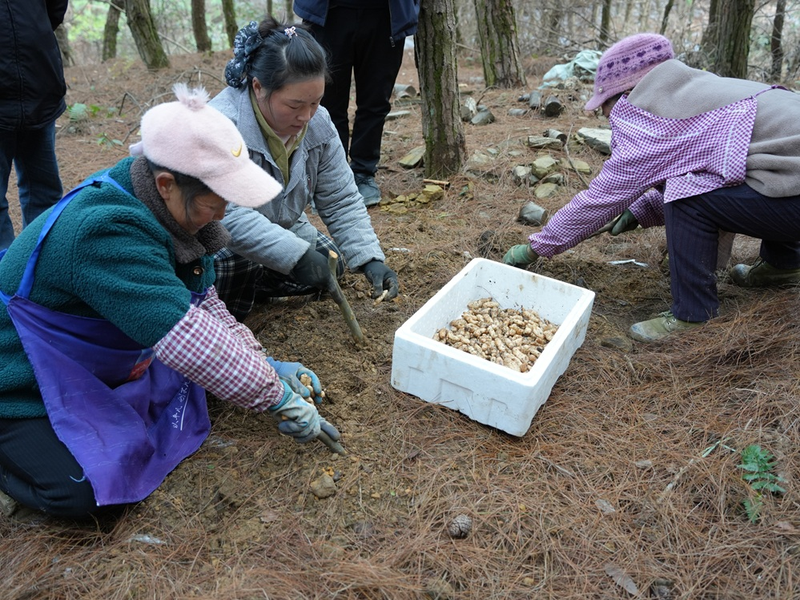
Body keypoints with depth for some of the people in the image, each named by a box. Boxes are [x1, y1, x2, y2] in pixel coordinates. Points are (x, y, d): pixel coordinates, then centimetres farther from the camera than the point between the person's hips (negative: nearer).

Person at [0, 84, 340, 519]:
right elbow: (188, 338, -40)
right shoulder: (104, 231, -36)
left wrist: (267, 366, -12)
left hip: (103, 362, 8)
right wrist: (277, 398, -32)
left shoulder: (166, 210, -9)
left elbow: (203, 305, -3)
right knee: (81, 492, -24)